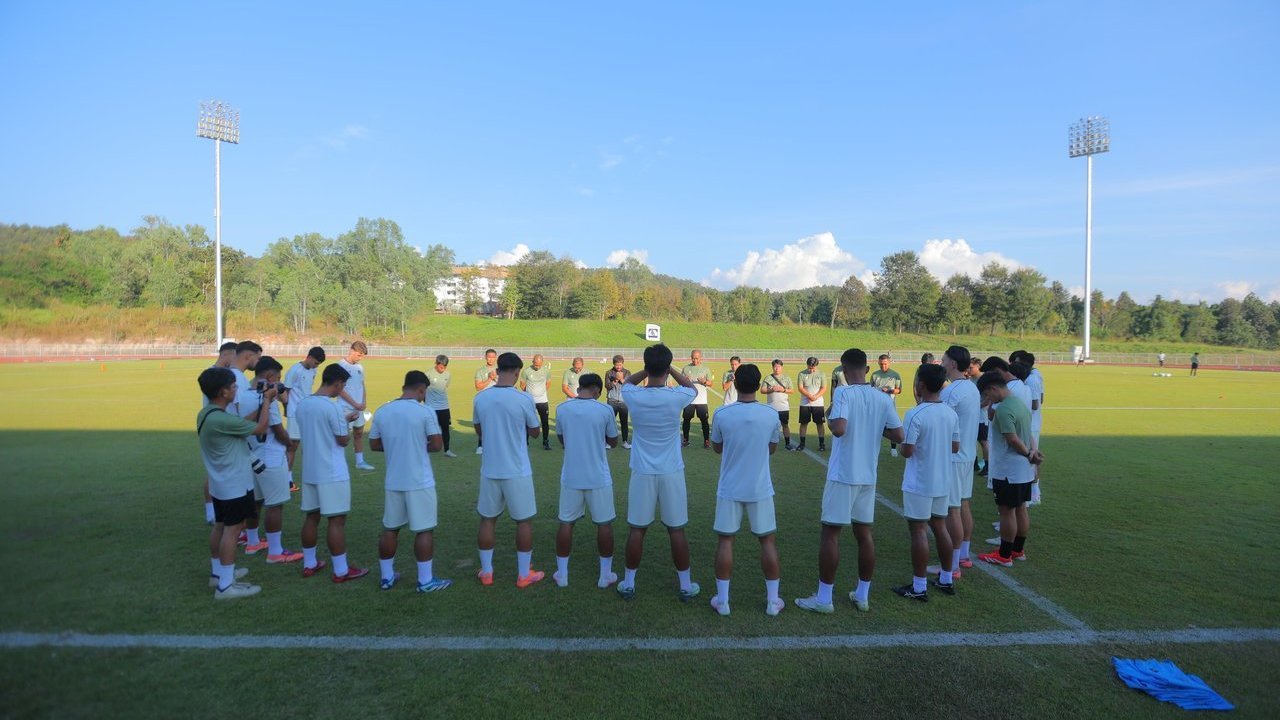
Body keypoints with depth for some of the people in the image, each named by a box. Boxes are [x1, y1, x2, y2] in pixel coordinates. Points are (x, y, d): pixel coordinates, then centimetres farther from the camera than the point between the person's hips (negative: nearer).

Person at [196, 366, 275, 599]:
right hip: (234, 484, -10)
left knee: (220, 526, 19)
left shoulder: (206, 414, 3)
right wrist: (267, 400, -7)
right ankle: (225, 586, 2)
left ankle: (217, 573, 33)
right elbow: (260, 428, -18)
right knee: (231, 530, -3)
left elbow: (242, 423, 12)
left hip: (220, 482, 10)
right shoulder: (222, 419, -28)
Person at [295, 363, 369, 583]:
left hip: (310, 471, 8)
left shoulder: (303, 405, 5)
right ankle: (341, 570, 5)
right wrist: (347, 423, 4)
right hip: (332, 473, -8)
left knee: (312, 516, 16)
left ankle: (309, 564, 26)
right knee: (336, 520, -1)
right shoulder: (333, 407, -19)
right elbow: (343, 440, -13)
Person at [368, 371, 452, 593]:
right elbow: (437, 445, -13)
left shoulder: (382, 411, 2)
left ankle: (387, 576, 25)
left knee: (389, 529, 15)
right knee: (424, 530, 4)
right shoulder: (425, 411, -13)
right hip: (420, 482, -5)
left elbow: (373, 445, 9)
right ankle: (425, 580, 10)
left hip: (393, 482, 5)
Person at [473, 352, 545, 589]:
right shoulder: (523, 399, -15)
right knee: (524, 521, 10)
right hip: (517, 471, -3)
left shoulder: (480, 398, -3)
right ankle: (524, 574, 18)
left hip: (490, 470, 4)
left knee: (487, 519, 15)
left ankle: (486, 572, 25)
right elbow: (535, 432, -1)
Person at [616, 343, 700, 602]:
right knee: (676, 530, 9)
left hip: (642, 473, 1)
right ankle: (685, 586, 21)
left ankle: (628, 584, 22)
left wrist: (649, 370, 9)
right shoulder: (676, 397, -14)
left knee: (637, 529, 11)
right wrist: (669, 369, 13)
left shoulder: (633, 396, -10)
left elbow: (627, 381, 17)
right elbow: (692, 388, 12)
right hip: (671, 473, -1)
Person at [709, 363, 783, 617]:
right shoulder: (770, 415, -8)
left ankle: (722, 600, 13)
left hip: (729, 489, -1)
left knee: (725, 541, 9)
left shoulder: (722, 414, -11)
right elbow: (772, 449, 7)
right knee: (767, 541, 12)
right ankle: (773, 600, 19)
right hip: (760, 489, 1)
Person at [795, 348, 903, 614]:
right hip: (868, 476, 5)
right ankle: (862, 596, 23)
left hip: (842, 475, -5)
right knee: (864, 533, 14)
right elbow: (898, 435, 3)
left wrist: (829, 417, -6)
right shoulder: (883, 398, 2)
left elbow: (839, 428, -27)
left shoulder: (844, 393, -14)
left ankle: (823, 598, 9)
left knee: (830, 534, 2)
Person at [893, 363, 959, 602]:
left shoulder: (915, 415, -20)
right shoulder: (951, 413, 2)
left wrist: (902, 443, 2)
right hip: (943, 482, 7)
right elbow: (955, 447, 10)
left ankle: (919, 587, 7)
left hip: (919, 484, -7)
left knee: (918, 531, 0)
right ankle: (946, 580, 29)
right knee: (940, 527, 18)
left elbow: (907, 451, -19)